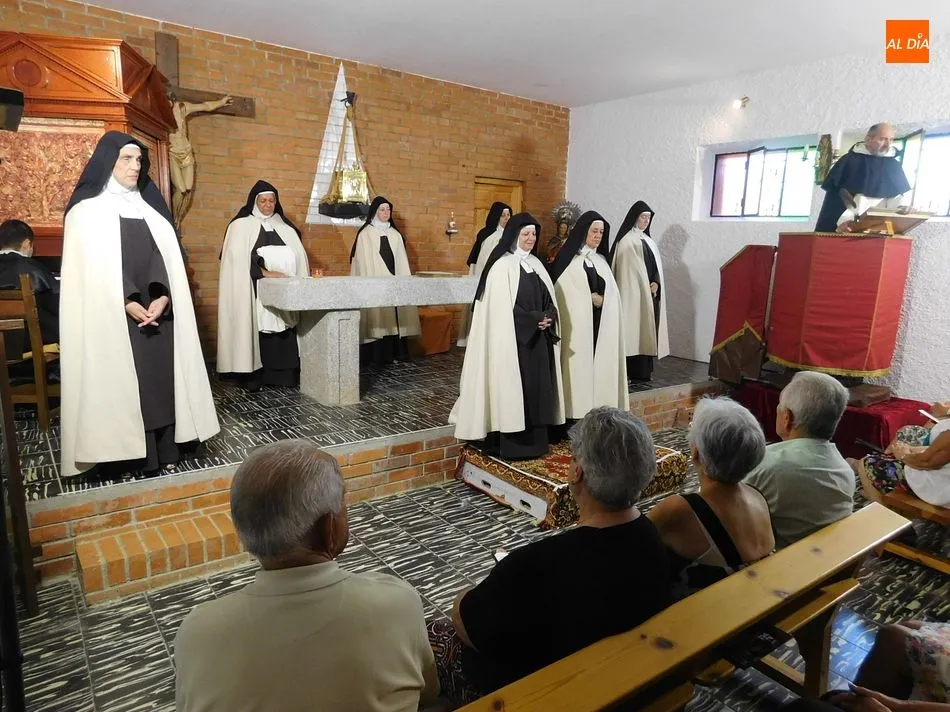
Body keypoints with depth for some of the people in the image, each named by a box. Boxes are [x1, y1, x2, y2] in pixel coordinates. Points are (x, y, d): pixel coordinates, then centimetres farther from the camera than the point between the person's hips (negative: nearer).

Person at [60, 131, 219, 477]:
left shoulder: (150, 209, 15)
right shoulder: (86, 211, 1)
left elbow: (167, 258, 5)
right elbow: (89, 268, -7)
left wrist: (163, 298, -11)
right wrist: (128, 304, -18)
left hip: (158, 312, 4)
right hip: (112, 316, -4)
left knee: (160, 378, 3)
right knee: (121, 381, -3)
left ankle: (163, 451, 9)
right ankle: (130, 456, 3)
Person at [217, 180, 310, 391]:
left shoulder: (284, 227, 16)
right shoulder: (241, 225, 4)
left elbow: (300, 257, 10)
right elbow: (239, 259, -8)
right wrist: (266, 273, -19)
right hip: (255, 291, -3)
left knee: (284, 332, -3)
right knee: (258, 331, -6)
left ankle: (283, 374, 3)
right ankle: (254, 377, -1)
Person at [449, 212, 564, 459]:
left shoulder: (536, 264, 14)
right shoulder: (503, 266, -9)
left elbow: (548, 299, 15)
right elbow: (501, 308, -16)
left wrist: (548, 317, -6)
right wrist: (535, 320, -16)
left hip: (537, 339, 8)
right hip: (513, 338, -7)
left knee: (537, 387, 9)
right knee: (513, 387, -4)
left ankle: (535, 441, 18)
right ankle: (511, 444, 4)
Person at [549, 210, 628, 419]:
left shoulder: (601, 261, 18)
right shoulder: (568, 259, -1)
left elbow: (611, 295, 15)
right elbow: (562, 292, -9)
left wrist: (601, 299, -5)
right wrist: (590, 297, -4)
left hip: (601, 325, 6)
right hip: (577, 324, -6)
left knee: (599, 367, 4)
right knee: (577, 368, -6)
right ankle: (575, 418, -2)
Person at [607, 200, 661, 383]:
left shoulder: (645, 239, 16)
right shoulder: (627, 240, -10)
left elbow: (653, 265, 14)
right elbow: (630, 269, -12)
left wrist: (655, 283, -3)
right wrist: (647, 286, -9)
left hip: (648, 292, 8)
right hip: (634, 292, -8)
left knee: (645, 330, 10)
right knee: (633, 330, -5)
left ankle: (644, 370, 17)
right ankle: (632, 371, 0)